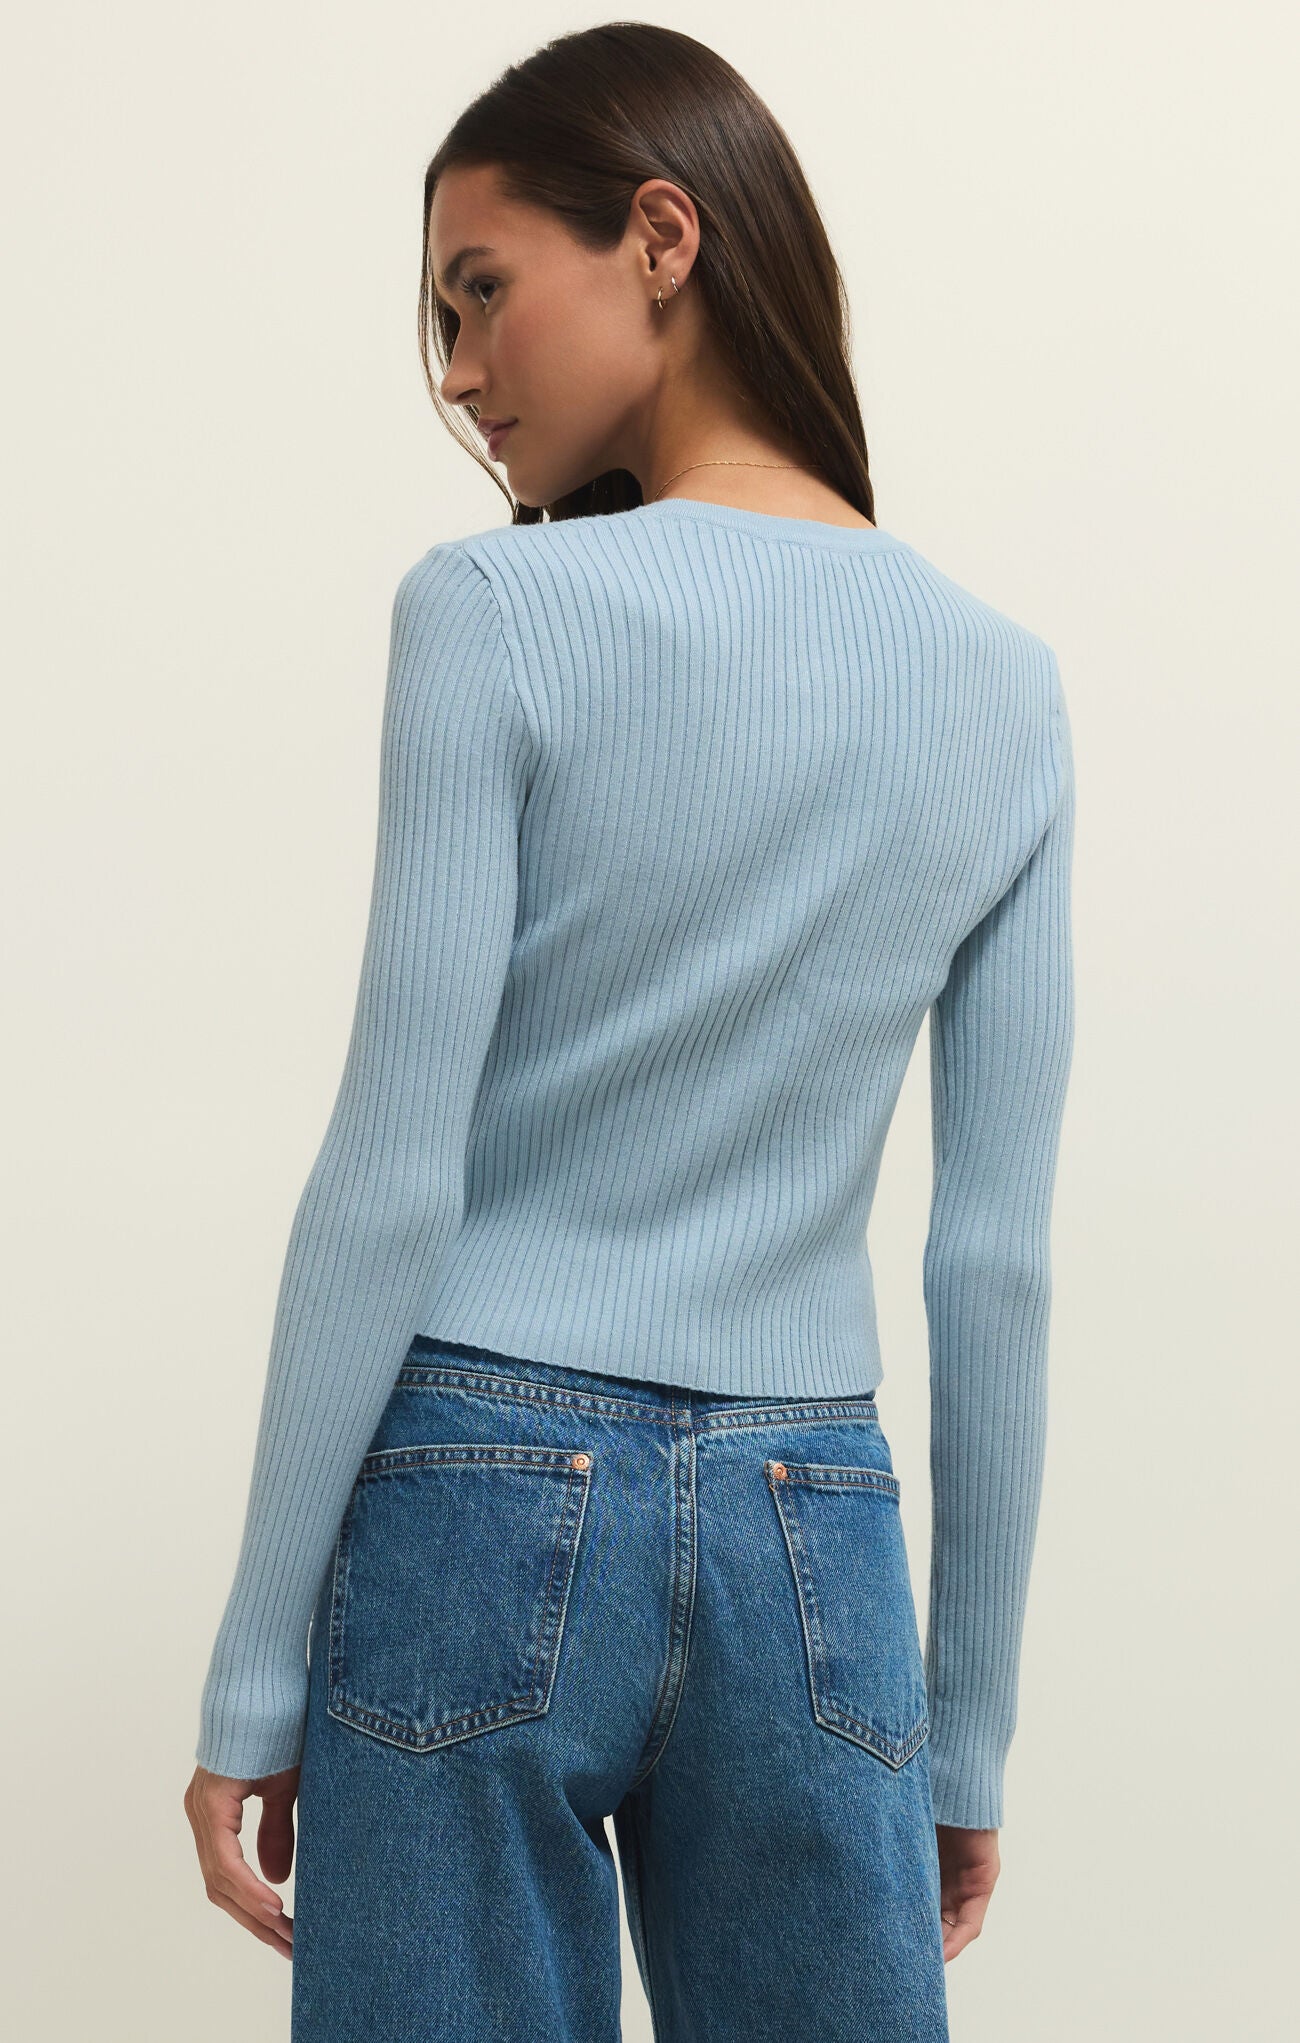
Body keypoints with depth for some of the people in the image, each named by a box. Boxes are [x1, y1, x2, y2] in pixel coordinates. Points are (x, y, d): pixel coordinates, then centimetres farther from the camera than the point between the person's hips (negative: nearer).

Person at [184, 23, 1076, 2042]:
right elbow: (996, 1262, 4)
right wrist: (970, 1722, 11)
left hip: (487, 1508, -3)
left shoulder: (496, 612, -9)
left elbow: (394, 1177, -11)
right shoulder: (1007, 688, 4)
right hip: (813, 1548, 4)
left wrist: (257, 1666, -3)